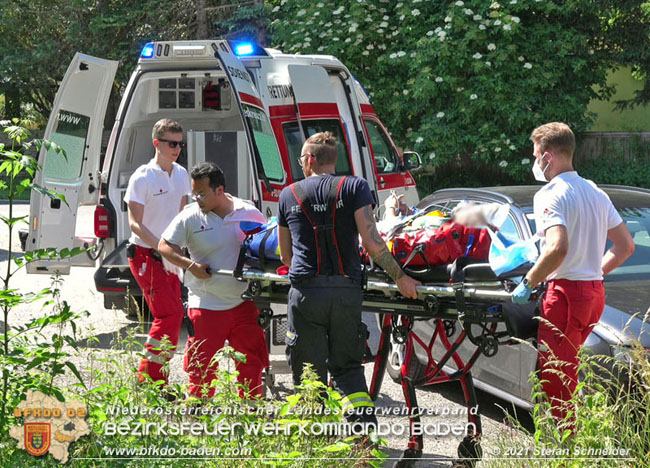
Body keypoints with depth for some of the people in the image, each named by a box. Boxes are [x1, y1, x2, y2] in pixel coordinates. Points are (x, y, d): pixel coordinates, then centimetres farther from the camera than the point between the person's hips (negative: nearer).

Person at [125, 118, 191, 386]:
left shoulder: (181, 174, 10)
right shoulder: (142, 178, -12)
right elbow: (135, 223, -14)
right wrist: (162, 248, -22)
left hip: (168, 256, 8)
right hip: (145, 254, -8)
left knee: (171, 314, 8)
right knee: (170, 314, -15)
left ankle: (159, 381, 16)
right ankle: (147, 379, -8)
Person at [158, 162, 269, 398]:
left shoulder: (250, 214, 2)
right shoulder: (190, 217, -2)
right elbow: (164, 246, 2)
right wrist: (190, 265, -12)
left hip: (243, 302, 2)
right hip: (206, 305, -2)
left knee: (251, 365, 8)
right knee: (202, 368, 1)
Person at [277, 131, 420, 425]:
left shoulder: (289, 194, 10)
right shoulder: (355, 187, 3)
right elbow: (371, 241, -7)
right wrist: (399, 277, 0)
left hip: (305, 291, 0)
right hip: (346, 290, 0)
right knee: (347, 367, 13)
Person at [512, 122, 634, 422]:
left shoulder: (551, 195, -13)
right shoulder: (595, 193, 15)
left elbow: (558, 248, -28)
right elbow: (626, 246, 18)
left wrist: (529, 283, -17)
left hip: (566, 293, -9)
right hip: (595, 292, 9)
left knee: (555, 379, -4)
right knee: (562, 373, 18)